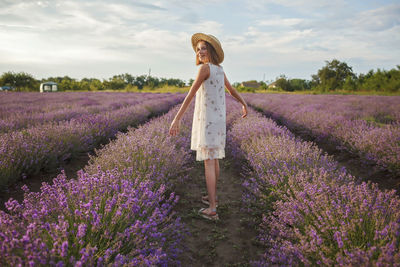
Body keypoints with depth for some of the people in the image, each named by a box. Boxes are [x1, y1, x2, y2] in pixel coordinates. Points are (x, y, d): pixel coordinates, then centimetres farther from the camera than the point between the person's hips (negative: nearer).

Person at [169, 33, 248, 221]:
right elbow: (232, 90, 26)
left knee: (208, 162, -8)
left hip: (207, 120, -9)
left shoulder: (205, 68, -14)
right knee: (214, 159, 18)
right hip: (219, 120, 9)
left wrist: (177, 119, -21)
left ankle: (212, 209, -7)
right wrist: (244, 105, 42)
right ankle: (212, 197, 32)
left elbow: (191, 94, -20)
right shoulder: (219, 69, 12)